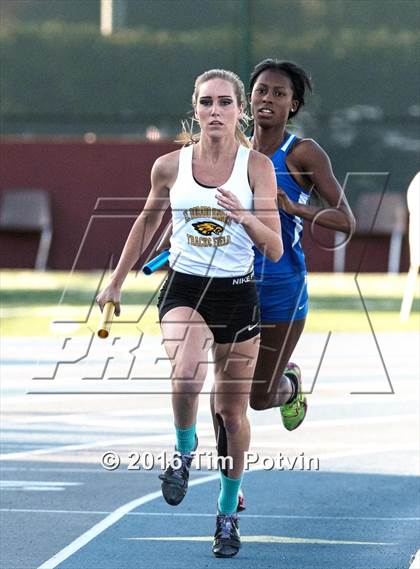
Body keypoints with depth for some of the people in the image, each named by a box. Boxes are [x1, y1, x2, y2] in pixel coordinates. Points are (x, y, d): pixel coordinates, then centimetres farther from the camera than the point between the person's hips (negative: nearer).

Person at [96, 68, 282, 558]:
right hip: (184, 291, 0)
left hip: (238, 296, 0)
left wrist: (244, 217, -28)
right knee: (187, 373, -31)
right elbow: (147, 222, 17)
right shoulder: (170, 167, 0)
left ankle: (227, 514, 27)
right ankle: (184, 451, -1)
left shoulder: (257, 166, -4)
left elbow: (275, 248, -8)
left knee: (233, 413, 7)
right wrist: (116, 282, 20)